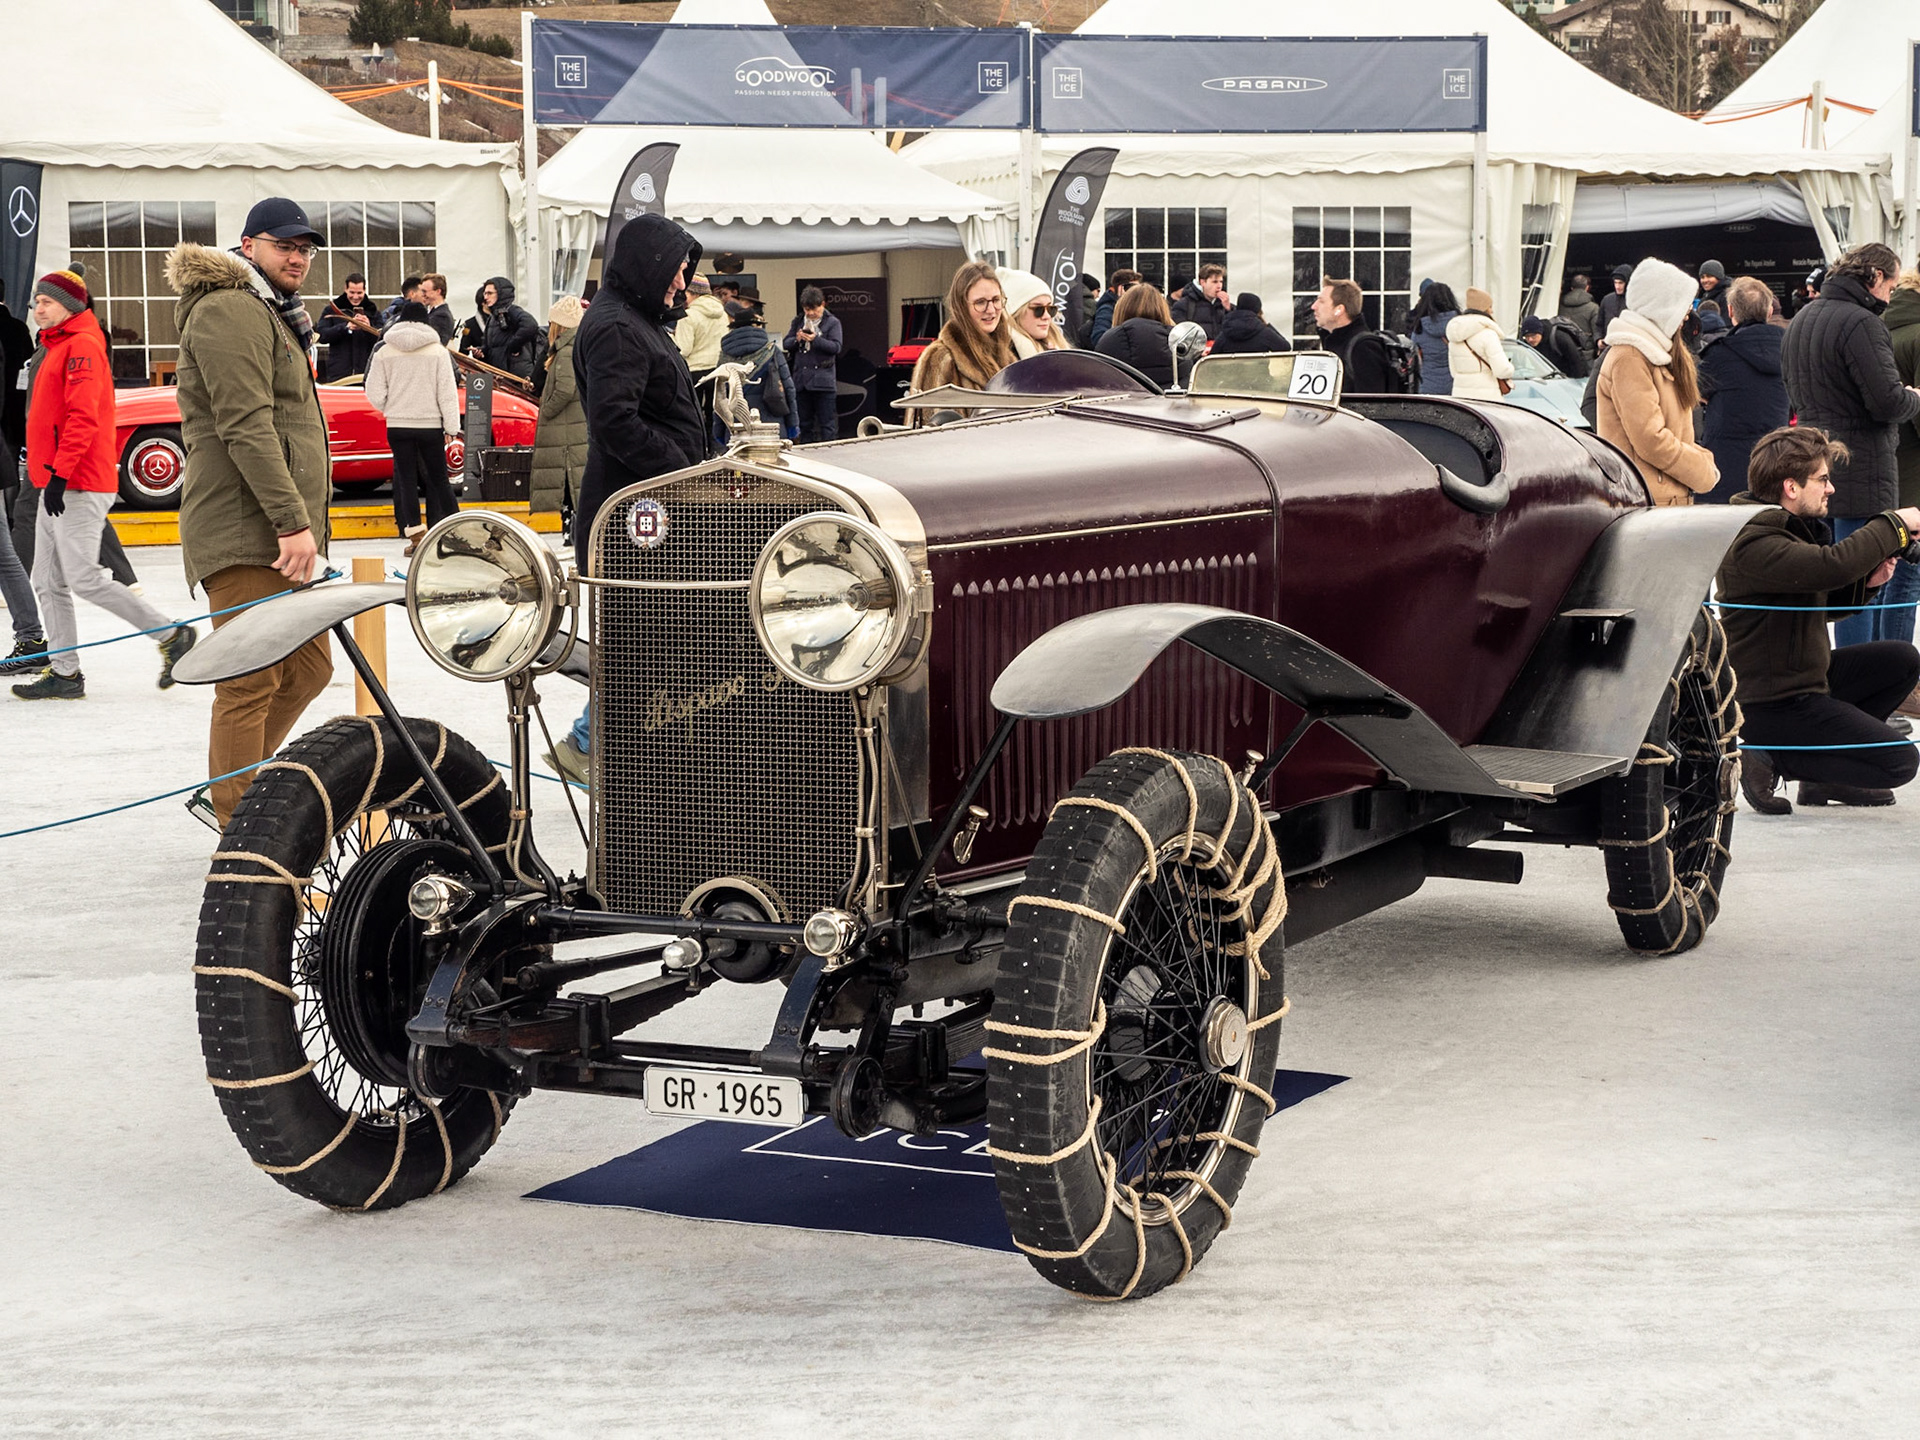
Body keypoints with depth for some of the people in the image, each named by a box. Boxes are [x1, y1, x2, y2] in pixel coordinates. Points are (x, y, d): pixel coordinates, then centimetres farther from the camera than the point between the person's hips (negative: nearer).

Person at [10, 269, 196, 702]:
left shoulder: (82, 346, -10)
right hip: (58, 487, 10)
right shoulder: (57, 349, 21)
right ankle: (64, 673, 10)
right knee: (48, 583, 7)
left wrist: (60, 472, -24)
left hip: (78, 487, -10)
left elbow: (83, 416, -20)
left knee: (84, 578, -12)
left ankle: (171, 635, -3)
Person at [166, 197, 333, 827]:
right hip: (245, 535, -11)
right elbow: (246, 426, -21)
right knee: (252, 682, -9)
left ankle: (228, 794, 25)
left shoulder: (272, 314, 25)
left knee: (308, 668, 14)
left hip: (281, 532, 11)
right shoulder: (230, 310, -11)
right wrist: (293, 521, -25)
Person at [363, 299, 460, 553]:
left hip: (397, 425, 0)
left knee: (406, 478, 4)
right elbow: (447, 392, -4)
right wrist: (451, 426, 0)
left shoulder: (385, 352, -1)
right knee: (438, 478, 9)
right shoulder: (436, 351, -4)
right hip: (430, 425, 0)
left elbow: (375, 394, -1)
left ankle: (415, 532, -2)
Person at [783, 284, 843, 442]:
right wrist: (796, 339, -11)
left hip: (824, 381, -5)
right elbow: (785, 344, 10)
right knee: (805, 423, 12)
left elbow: (836, 347, -10)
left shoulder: (832, 322, 0)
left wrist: (815, 339, -20)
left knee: (827, 423, -4)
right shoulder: (798, 321, 12)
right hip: (801, 379, 5)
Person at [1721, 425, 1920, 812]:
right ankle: (1770, 761, -6)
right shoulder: (1754, 543, -23)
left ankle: (1826, 764, 11)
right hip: (1772, 704, -10)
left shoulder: (1789, 527, 12)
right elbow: (1830, 565, -39)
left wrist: (1866, 583, -3)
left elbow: (1823, 602, 19)